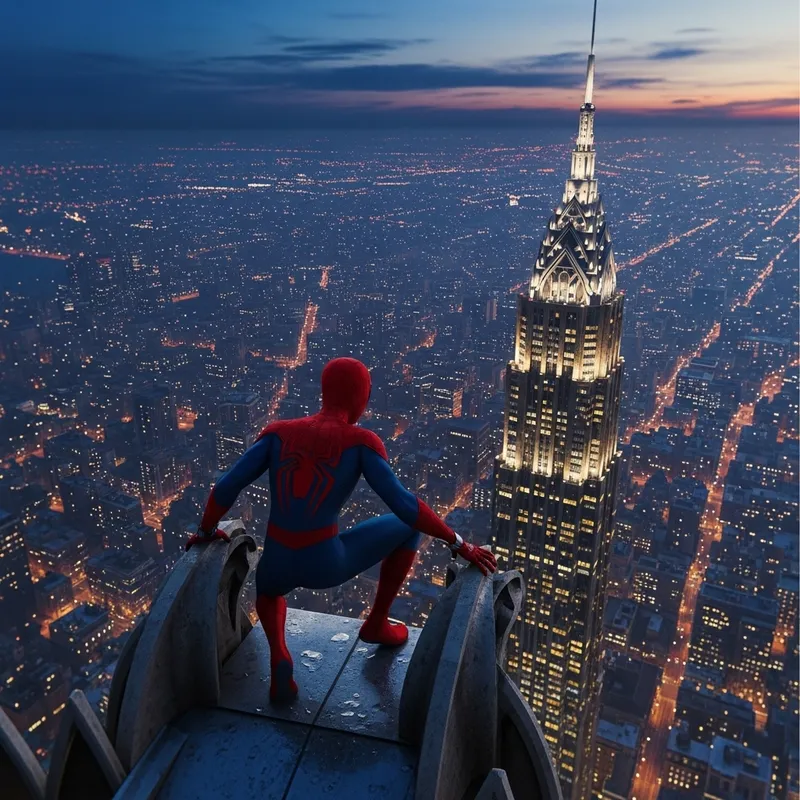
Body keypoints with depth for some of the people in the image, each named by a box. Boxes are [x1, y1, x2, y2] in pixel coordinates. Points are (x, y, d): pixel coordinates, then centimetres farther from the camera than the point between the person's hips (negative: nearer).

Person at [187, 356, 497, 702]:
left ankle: (278, 655, 11)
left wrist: (206, 531, 18)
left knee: (267, 587, 43)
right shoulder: (360, 441, -9)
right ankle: (376, 622, 34)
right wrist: (458, 544, -5)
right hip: (326, 566, -3)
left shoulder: (278, 432, 0)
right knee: (408, 525, 20)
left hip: (278, 564, 3)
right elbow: (404, 504, -16)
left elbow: (225, 488, -2)